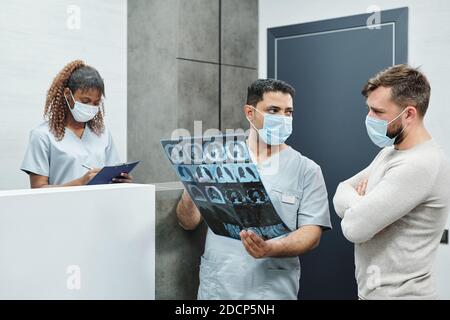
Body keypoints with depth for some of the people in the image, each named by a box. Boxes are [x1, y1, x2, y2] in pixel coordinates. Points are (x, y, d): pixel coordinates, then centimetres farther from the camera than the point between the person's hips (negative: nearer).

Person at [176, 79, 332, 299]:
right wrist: (189, 193, -18)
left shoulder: (307, 170, -1)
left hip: (273, 290, -1)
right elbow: (188, 223, 3)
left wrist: (271, 249, -24)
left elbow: (311, 233, -6)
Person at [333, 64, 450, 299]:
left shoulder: (420, 165, -24)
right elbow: (342, 192, 7)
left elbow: (354, 227, -27)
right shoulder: (390, 151, 8)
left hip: (397, 293, -9)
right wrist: (361, 204, -14)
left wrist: (355, 202, -6)